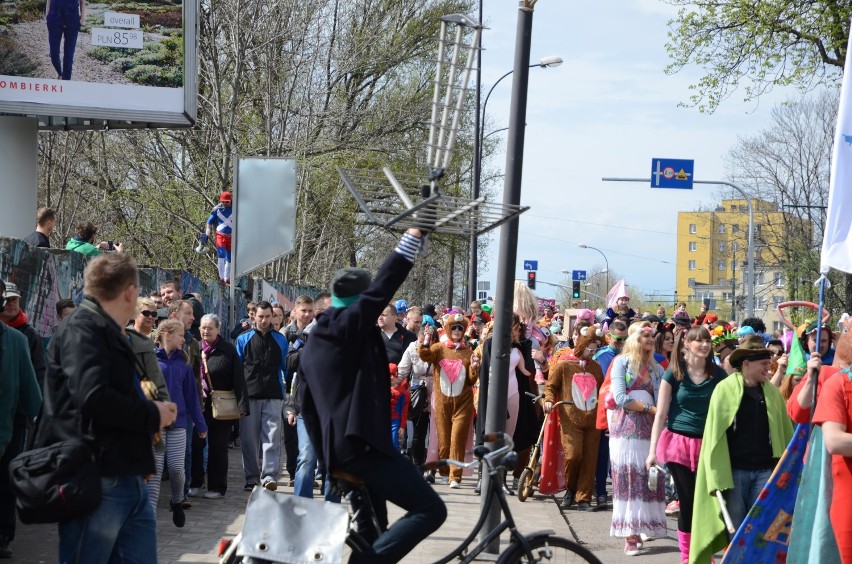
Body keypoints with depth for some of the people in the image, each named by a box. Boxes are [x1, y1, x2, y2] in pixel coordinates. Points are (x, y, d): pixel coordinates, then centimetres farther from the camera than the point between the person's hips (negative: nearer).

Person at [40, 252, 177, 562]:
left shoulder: (107, 334, 19)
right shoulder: (81, 330, -12)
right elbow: (94, 397, -26)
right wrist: (152, 415, -13)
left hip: (127, 478, 10)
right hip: (95, 481, -10)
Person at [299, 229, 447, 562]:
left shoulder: (314, 342, 21)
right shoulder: (350, 324, -4)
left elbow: (309, 406, 24)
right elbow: (383, 287, -14)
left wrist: (325, 456, 29)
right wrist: (412, 238, -8)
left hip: (337, 447, 10)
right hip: (361, 442, -10)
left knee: (371, 534, 17)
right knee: (430, 509, -14)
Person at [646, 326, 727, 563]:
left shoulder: (718, 374, 3)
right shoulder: (674, 373, -2)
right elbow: (661, 414, -1)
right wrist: (653, 450, -5)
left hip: (708, 445, 1)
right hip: (679, 443, -1)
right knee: (688, 502, 2)